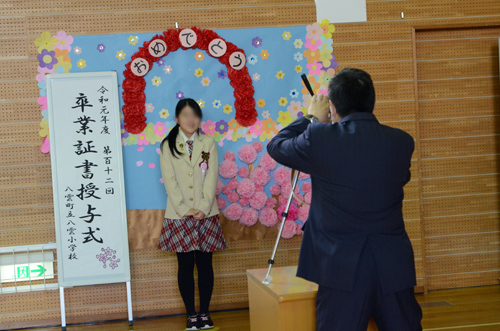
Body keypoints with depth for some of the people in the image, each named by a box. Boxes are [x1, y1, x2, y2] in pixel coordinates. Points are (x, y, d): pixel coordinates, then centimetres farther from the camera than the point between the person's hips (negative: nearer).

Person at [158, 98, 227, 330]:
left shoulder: (208, 143, 6)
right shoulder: (168, 146, 3)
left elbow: (212, 177, -1)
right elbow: (170, 181, -3)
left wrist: (203, 208, -12)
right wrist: (185, 209, -13)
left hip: (206, 215, 1)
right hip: (179, 216, -1)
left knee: (205, 264, 3)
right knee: (185, 265, 2)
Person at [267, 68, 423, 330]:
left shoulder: (319, 139, -11)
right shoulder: (402, 142, -1)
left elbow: (276, 146, 6)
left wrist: (311, 118, 20)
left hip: (343, 268, -3)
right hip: (394, 266, 3)